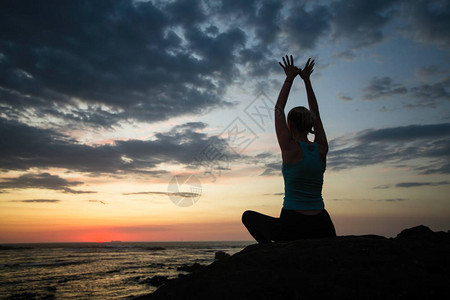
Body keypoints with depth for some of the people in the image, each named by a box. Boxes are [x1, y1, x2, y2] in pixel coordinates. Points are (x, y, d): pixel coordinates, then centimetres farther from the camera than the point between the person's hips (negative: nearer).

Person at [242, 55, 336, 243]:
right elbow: (315, 114, 17)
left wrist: (290, 79, 9)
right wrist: (307, 80, 21)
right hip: (321, 229, 5)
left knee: (248, 216, 22)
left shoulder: (290, 148, -10)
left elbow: (278, 110, 2)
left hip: (293, 227, -4)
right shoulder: (321, 149, 3)